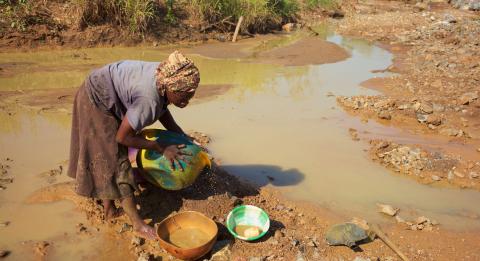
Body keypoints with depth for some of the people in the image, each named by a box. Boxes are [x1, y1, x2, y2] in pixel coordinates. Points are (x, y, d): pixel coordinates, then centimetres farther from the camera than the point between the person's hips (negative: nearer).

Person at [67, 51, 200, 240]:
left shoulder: (166, 77, -14)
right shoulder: (148, 100, -37)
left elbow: (162, 109, 6)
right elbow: (123, 137, -26)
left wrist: (182, 136, 1)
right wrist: (161, 148, -20)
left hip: (107, 100, 9)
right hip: (97, 101, -9)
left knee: (105, 156, 17)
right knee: (116, 159, -6)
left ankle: (109, 210, 33)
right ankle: (137, 223, 2)